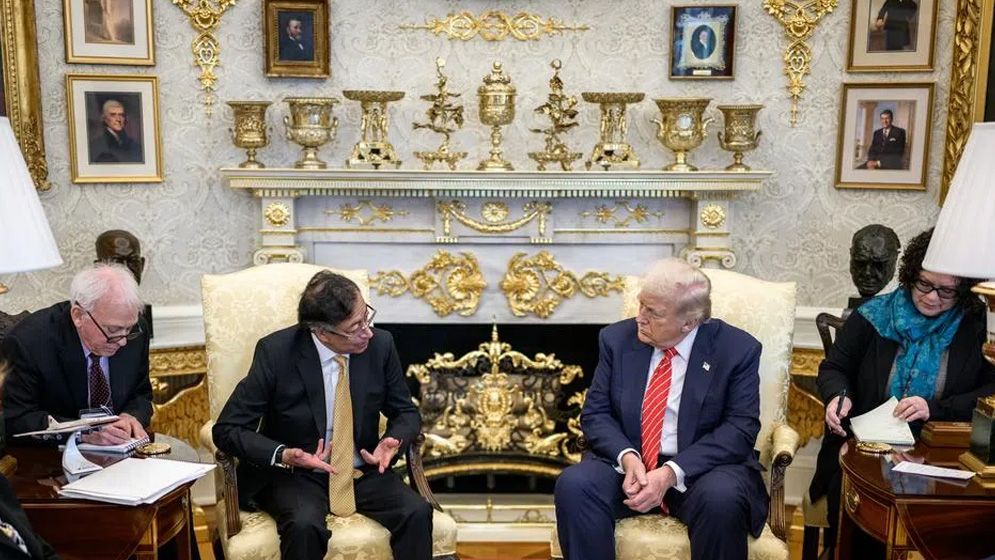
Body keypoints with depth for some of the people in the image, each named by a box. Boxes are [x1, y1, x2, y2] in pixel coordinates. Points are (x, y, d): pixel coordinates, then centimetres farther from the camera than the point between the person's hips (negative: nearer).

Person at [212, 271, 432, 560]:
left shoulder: (380, 344, -8)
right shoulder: (276, 352, -16)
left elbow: (406, 412, 6)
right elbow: (226, 429, -11)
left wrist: (393, 441, -17)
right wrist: (283, 455, -27)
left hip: (363, 471, 3)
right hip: (296, 476, -2)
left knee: (417, 512, -23)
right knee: (304, 526, -34)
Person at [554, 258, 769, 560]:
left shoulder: (737, 349, -5)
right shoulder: (617, 338, 3)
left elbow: (740, 428, -11)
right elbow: (595, 413, 2)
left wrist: (672, 472, -22)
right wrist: (627, 456, -19)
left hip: (702, 466, -2)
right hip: (626, 462, 2)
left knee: (722, 499, -34)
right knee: (573, 484, -26)